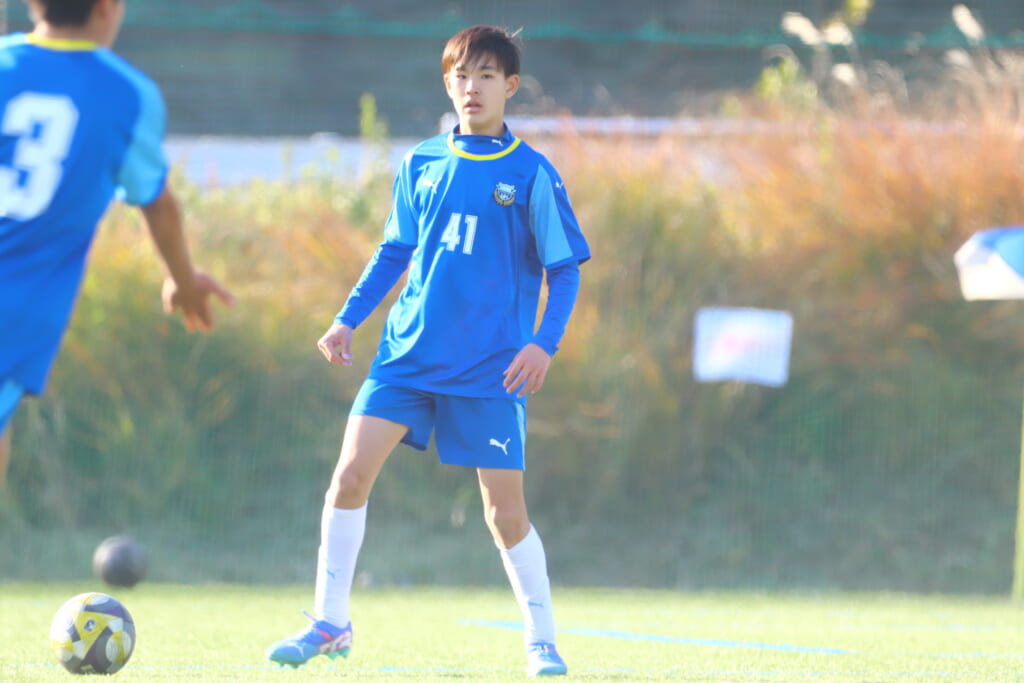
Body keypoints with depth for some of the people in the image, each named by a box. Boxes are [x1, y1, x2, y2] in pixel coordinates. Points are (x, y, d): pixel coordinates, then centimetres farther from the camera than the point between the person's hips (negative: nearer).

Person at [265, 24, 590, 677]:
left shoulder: (533, 174, -3)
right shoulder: (421, 165, 8)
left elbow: (564, 269, 0)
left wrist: (545, 342, -13)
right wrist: (348, 319, 9)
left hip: (491, 368, -3)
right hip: (408, 352, 3)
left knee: (505, 510, -2)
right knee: (351, 472, -8)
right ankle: (330, 622, 3)